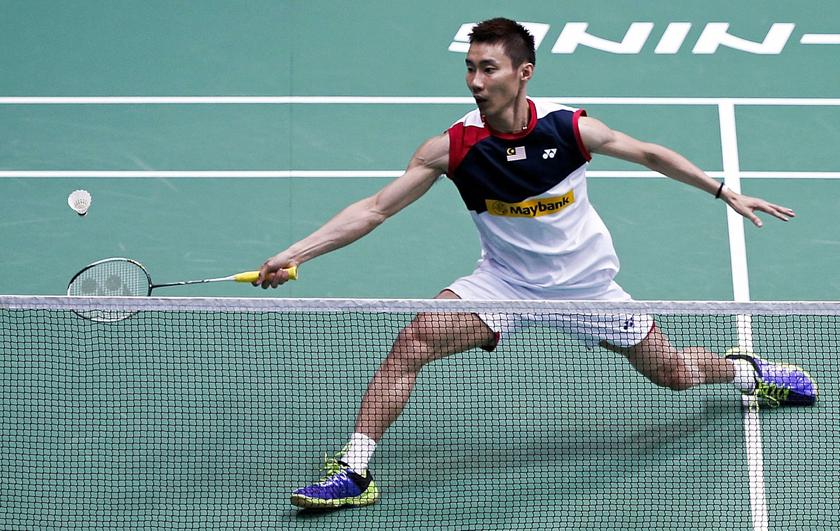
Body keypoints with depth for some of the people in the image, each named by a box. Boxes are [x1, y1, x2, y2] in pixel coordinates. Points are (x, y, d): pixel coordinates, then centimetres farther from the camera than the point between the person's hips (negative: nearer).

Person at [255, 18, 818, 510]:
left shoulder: (571, 128, -19)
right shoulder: (452, 146, -19)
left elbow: (650, 154, -1)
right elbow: (375, 209, -17)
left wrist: (726, 192, 3)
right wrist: (296, 253, -26)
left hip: (586, 282, 0)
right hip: (505, 281, 0)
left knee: (675, 374, 9)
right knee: (415, 340, -23)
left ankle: (746, 369, 45)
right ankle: (354, 471, -14)